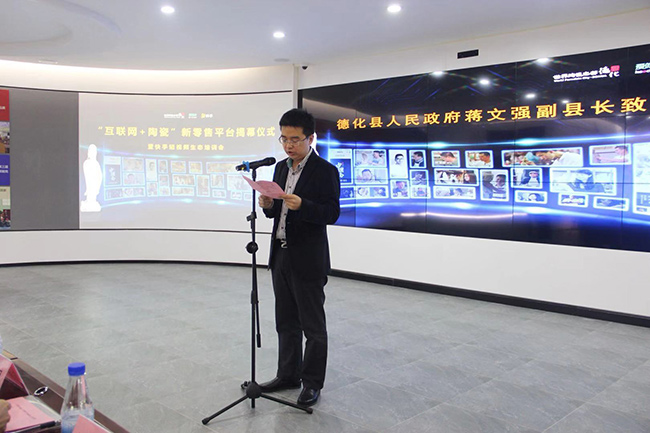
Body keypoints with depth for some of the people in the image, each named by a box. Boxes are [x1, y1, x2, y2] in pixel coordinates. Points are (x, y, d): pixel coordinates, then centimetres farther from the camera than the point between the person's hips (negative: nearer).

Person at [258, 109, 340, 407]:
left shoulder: (325, 171, -10)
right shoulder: (281, 167, 11)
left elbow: (331, 214, -15)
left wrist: (302, 205, -30)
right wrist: (268, 206, -6)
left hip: (308, 260, -7)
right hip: (280, 256, 7)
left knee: (313, 325, 5)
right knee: (286, 322, 17)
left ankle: (312, 383, 18)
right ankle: (288, 375, 30)